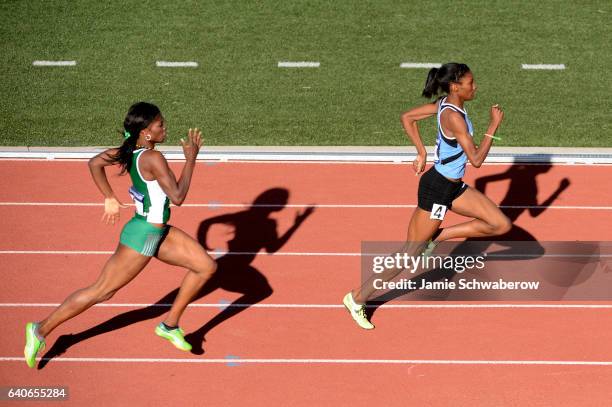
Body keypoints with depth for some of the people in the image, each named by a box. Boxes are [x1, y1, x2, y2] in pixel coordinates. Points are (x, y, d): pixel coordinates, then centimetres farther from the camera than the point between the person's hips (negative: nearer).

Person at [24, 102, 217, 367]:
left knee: (206, 266, 9)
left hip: (159, 233, 9)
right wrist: (191, 159, -18)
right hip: (142, 238, -9)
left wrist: (110, 198, 14)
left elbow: (95, 163, 10)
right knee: (101, 291, 1)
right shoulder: (152, 158, -26)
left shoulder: (130, 151, -1)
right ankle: (41, 330, 13)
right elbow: (177, 197, -24)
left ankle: (170, 325, 19)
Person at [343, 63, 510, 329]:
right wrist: (493, 126, -18)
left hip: (453, 187, 9)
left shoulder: (445, 104, 1)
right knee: (409, 254, -1)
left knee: (502, 224, 6)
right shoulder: (454, 117, -26)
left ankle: (437, 237, 11)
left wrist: (422, 152, 12)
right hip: (436, 189, -9)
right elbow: (476, 159, -24)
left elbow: (407, 117, 11)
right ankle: (358, 298, 10)